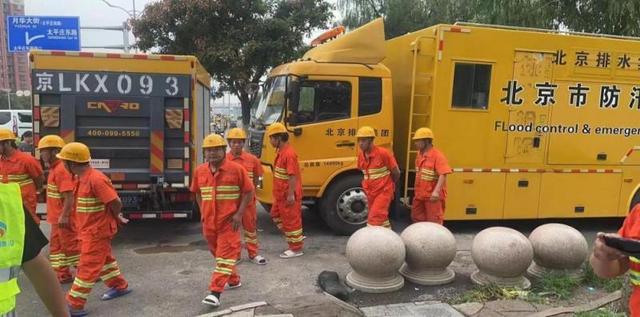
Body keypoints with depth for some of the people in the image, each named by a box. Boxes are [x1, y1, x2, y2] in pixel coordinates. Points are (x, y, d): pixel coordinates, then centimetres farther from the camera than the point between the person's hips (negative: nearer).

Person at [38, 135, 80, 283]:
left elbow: (69, 196, -25)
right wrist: (58, 215, 20)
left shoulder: (61, 170, -21)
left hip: (64, 217, -10)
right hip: (57, 216, 10)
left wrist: (64, 216, -25)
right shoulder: (54, 169, 11)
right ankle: (63, 274, 25)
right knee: (57, 245, 16)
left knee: (71, 245, 0)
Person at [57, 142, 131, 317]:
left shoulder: (95, 179, -26)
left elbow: (115, 202, -25)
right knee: (103, 258, 22)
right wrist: (115, 217, 11)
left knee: (88, 266, 0)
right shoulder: (82, 178, 5)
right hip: (90, 229, 10)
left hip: (97, 231, -10)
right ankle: (119, 286, 37)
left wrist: (115, 217, -6)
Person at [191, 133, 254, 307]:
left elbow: (248, 192, -6)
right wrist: (203, 212, 9)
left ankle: (215, 292, -6)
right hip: (209, 220, 6)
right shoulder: (200, 171, 4)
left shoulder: (236, 169, -10)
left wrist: (239, 214, -12)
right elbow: (198, 193, 18)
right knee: (218, 253, 19)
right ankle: (234, 280, 38)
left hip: (228, 221, -6)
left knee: (225, 255, -6)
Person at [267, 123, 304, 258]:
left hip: (289, 195, -11)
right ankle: (296, 238, 29)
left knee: (291, 220, 1)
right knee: (276, 214, 21)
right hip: (281, 194, 11)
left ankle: (296, 248, 16)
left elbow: (293, 175, -26)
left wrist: (291, 194, -25)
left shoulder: (289, 153, -23)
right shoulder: (281, 151, 9)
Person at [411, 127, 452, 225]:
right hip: (420, 194, 8)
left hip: (433, 196, -8)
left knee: (434, 222, 4)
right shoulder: (419, 154, 5)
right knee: (416, 218, 18)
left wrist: (436, 191, -37)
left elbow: (443, 175, -27)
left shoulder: (437, 155, -18)